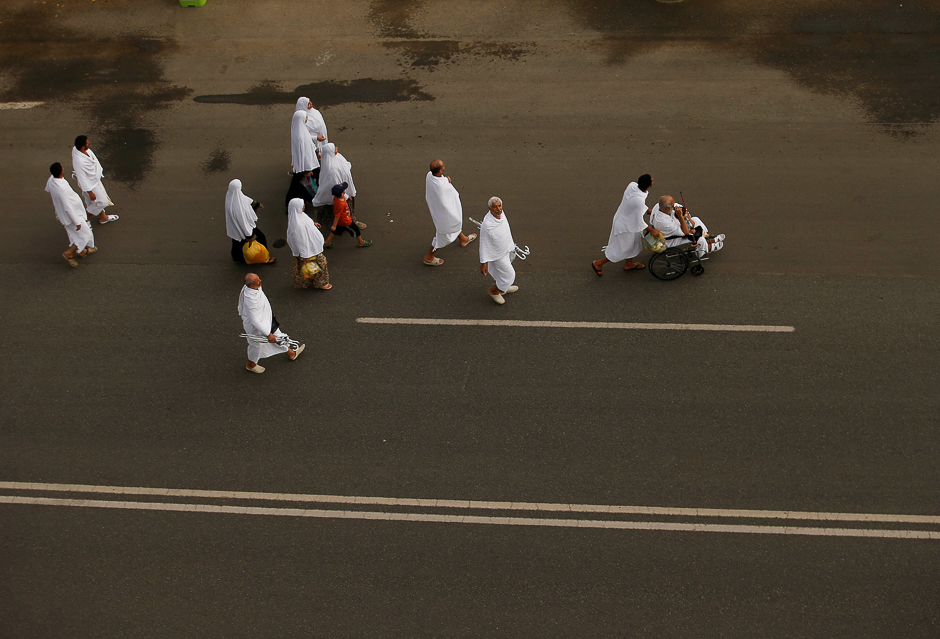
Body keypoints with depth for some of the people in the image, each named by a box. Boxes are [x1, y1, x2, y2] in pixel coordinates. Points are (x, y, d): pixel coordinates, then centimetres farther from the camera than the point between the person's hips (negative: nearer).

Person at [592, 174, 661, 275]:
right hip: (625, 226, -8)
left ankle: (629, 264, 53)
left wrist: (649, 211, 11)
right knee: (620, 250, 15)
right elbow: (639, 222, -24)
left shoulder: (632, 185, -17)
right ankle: (598, 263, 34)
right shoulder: (639, 201, -39)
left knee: (634, 243, 29)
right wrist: (652, 230, -11)